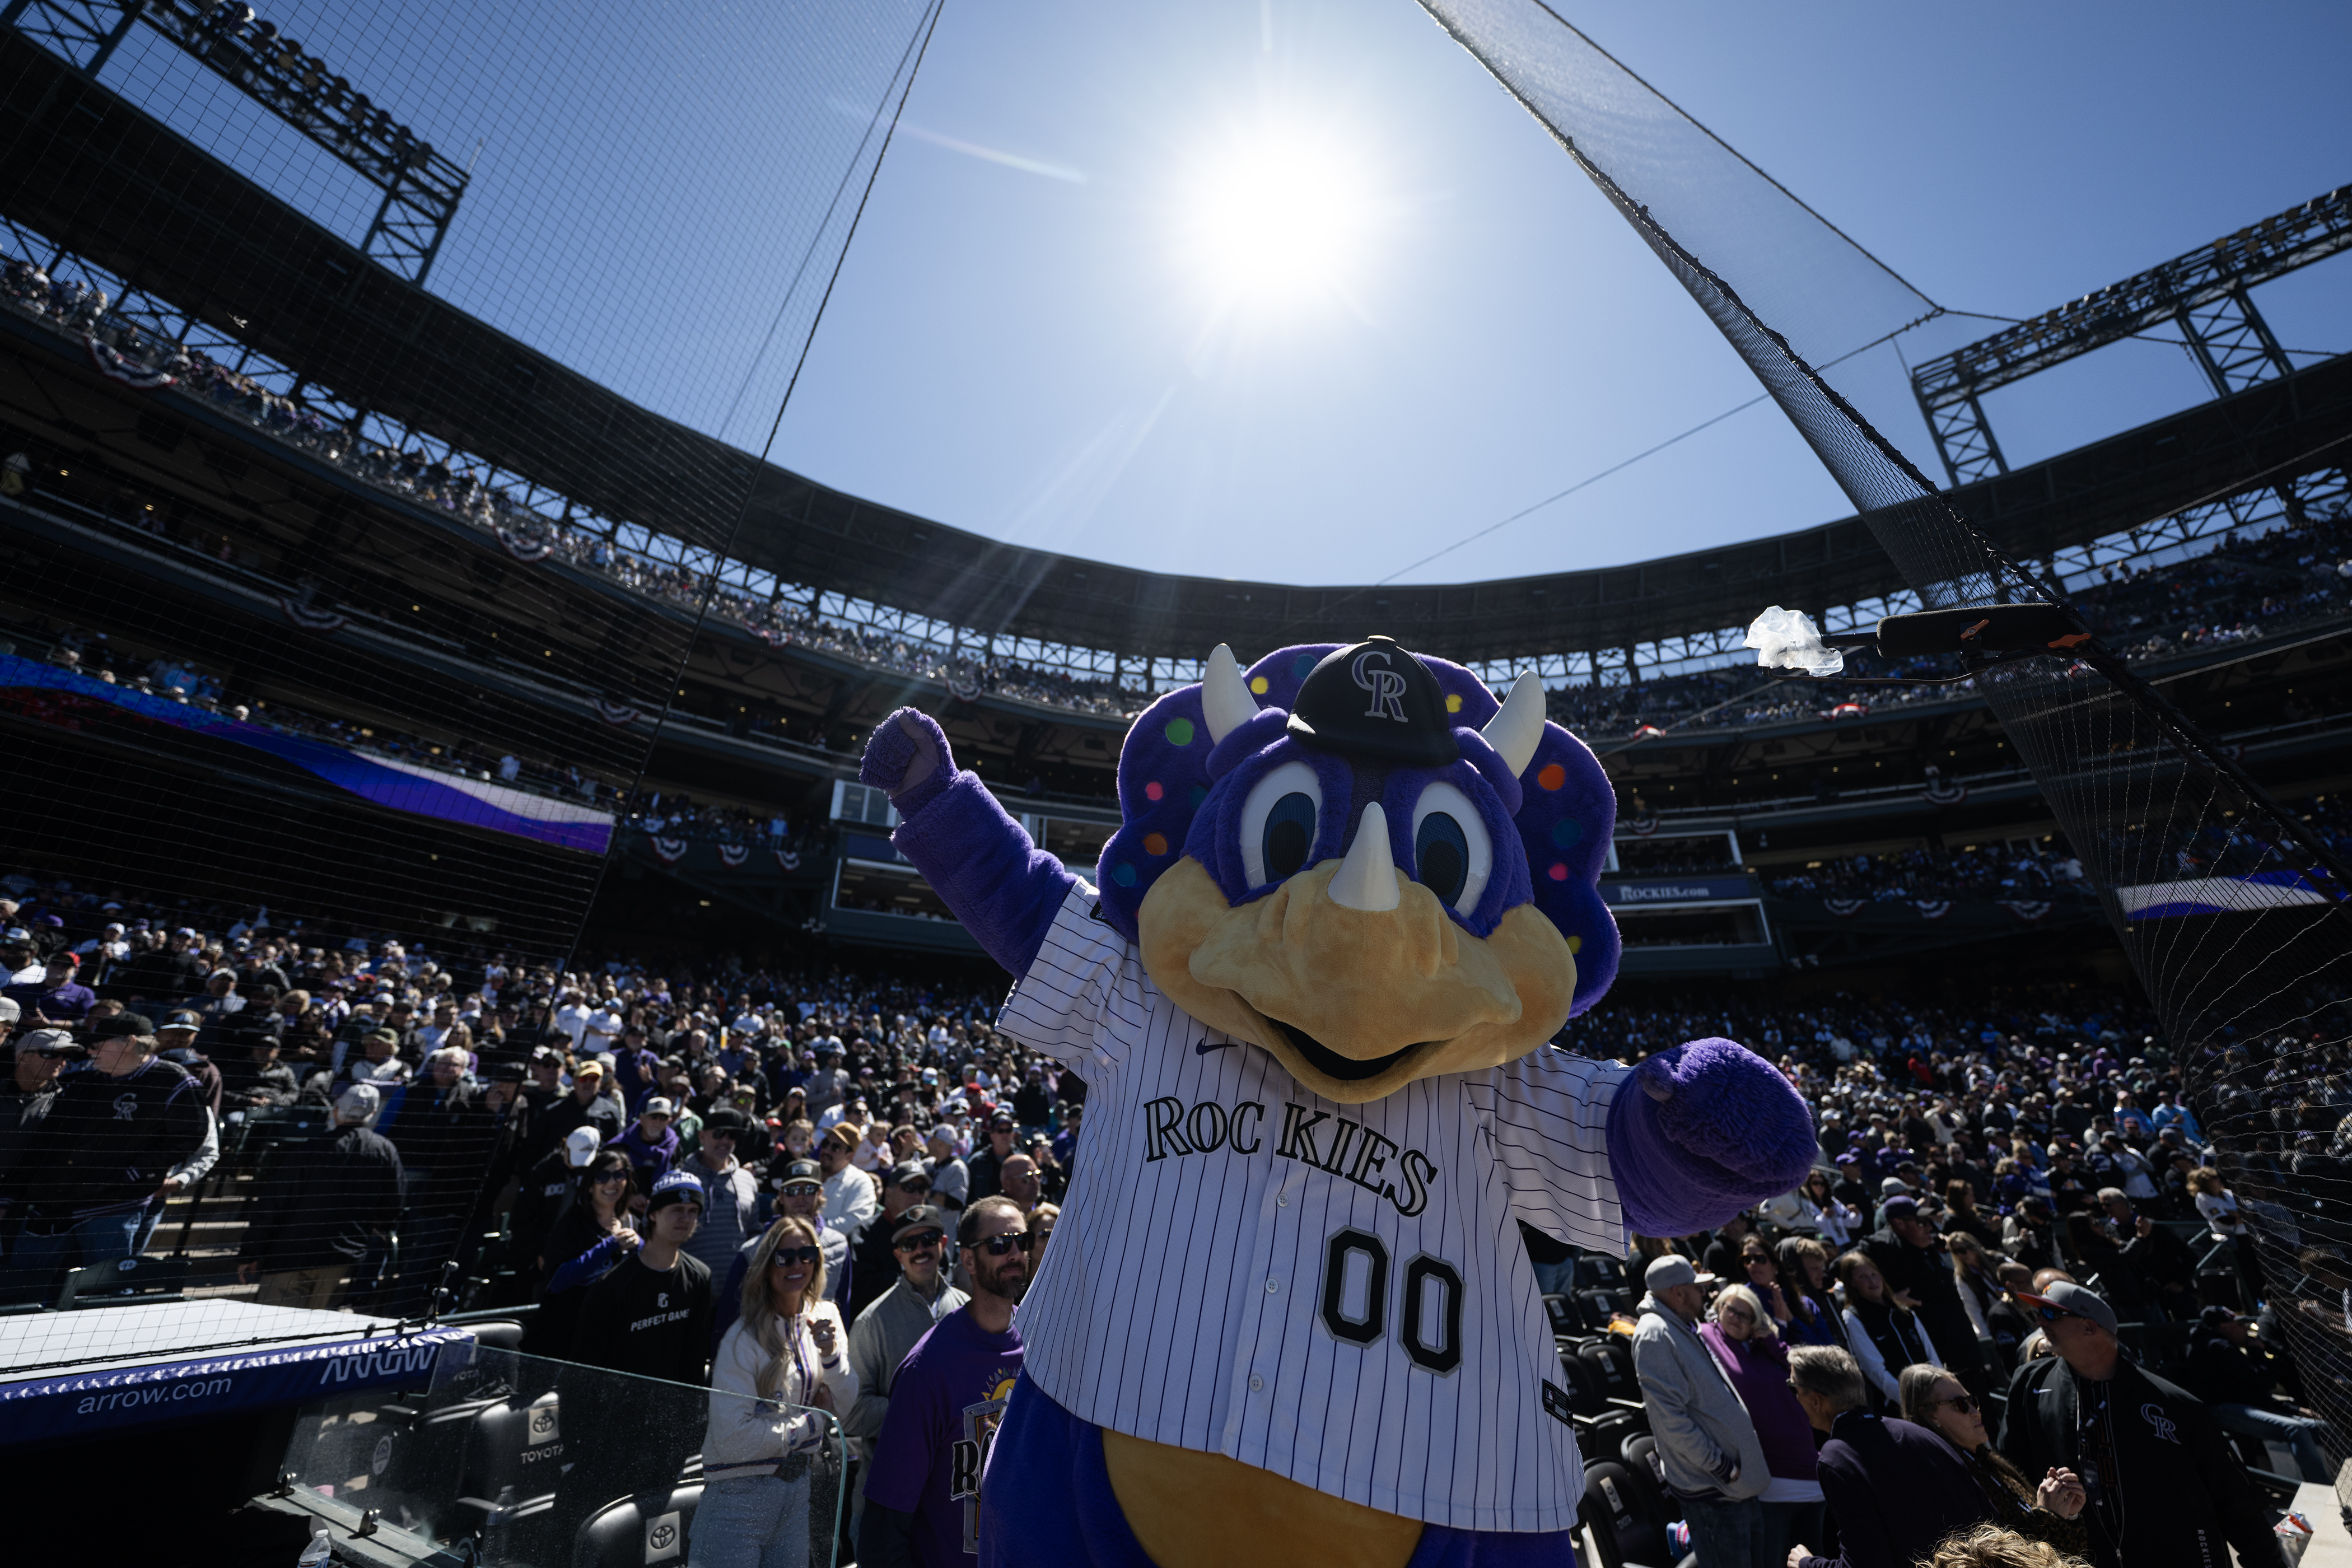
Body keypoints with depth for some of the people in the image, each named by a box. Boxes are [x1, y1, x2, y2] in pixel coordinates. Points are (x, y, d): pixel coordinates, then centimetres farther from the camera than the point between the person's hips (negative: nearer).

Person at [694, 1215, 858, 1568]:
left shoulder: (825, 1316, -2)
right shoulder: (745, 1339, -20)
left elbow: (846, 1403, 0)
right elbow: (732, 1438, -23)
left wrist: (831, 1351, -18)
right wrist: (814, 1420, -14)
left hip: (798, 1486, 6)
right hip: (741, 1495, -5)